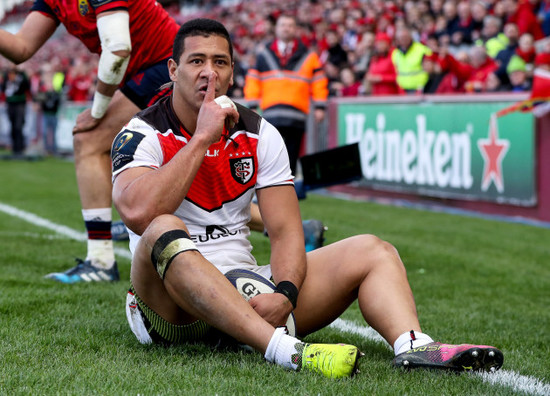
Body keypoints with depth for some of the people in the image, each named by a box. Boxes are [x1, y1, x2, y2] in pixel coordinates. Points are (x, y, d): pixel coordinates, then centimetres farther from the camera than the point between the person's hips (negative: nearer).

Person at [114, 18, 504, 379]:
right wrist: (202, 138, -20)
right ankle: (289, 353, -51)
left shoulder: (259, 134, 8)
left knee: (371, 251, -6)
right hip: (171, 310, -5)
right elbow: (139, 214, -26)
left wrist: (284, 294, -21)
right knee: (165, 232, -37)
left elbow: (286, 231, 0)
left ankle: (413, 347, -38)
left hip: (245, 289, 5)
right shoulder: (143, 135, -5)